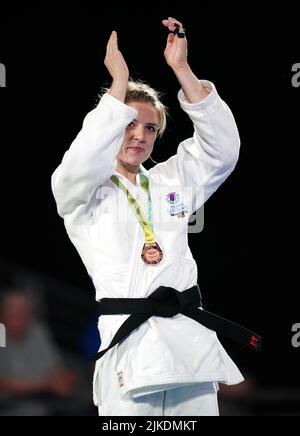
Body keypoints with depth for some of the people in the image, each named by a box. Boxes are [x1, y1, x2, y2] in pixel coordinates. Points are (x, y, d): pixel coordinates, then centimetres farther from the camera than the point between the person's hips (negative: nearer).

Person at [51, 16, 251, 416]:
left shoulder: (171, 182, 19)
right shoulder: (79, 193, 7)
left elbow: (221, 147, 5)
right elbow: (82, 164, -16)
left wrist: (181, 68, -4)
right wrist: (120, 80, -12)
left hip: (190, 342, 4)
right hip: (129, 347, -4)